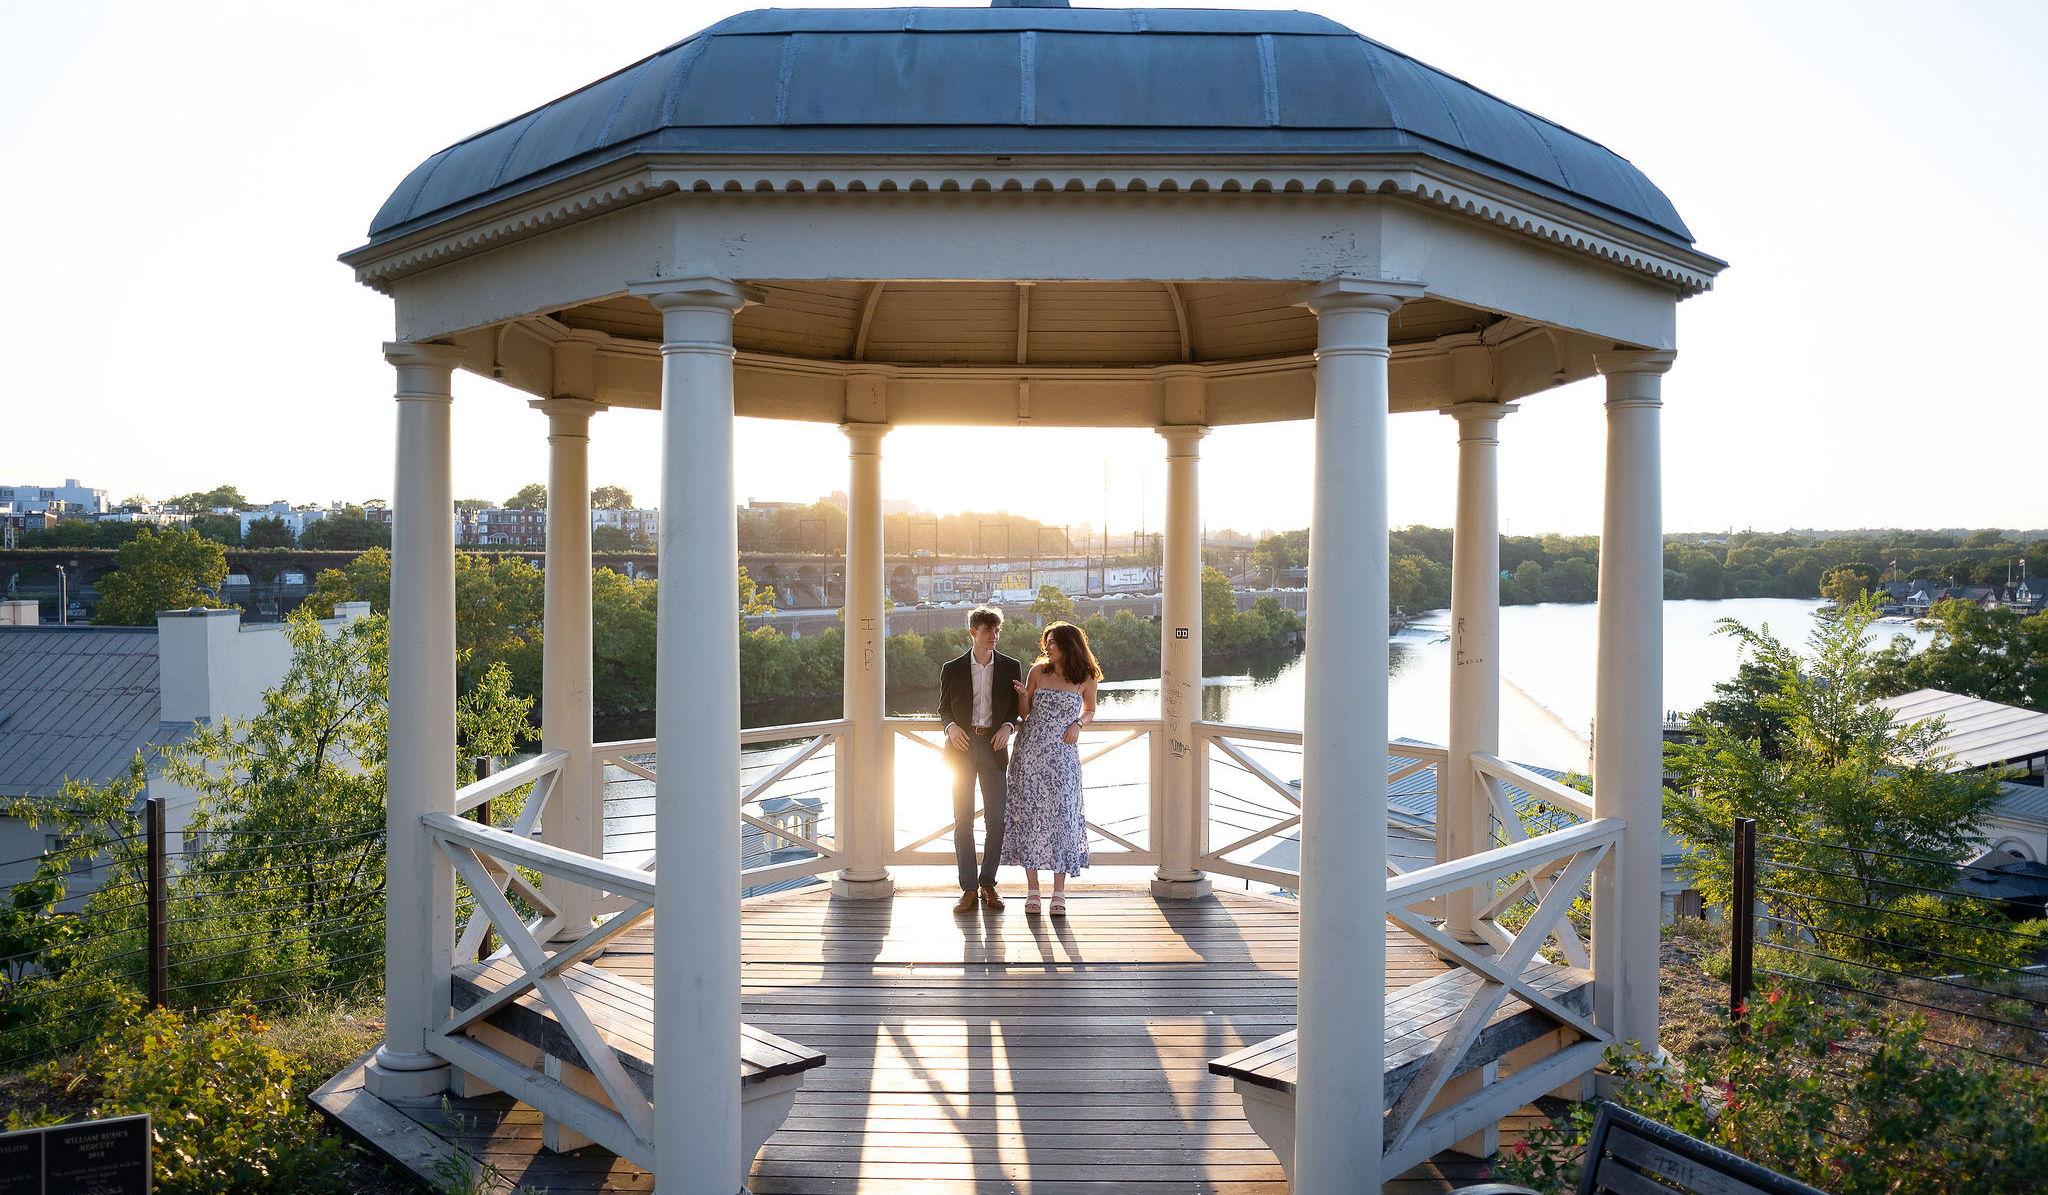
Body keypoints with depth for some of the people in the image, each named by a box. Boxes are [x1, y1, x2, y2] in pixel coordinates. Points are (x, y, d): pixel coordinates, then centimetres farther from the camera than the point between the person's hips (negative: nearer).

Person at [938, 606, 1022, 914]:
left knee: (996, 819, 2)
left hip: (994, 747, 1)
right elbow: (944, 708, 11)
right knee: (963, 821, 0)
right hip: (962, 746, -1)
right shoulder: (952, 669, 4)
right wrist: (951, 726, -9)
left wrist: (1008, 726, -8)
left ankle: (988, 884, 15)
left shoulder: (1010, 667, 5)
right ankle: (969, 888, 5)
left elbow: (1017, 706, 11)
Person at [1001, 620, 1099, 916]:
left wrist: (1078, 724, -1)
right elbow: (1025, 713, 8)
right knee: (1028, 813, 1)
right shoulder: (1038, 671, 3)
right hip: (1030, 750, 1)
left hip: (1062, 754, -1)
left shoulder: (1086, 678, 2)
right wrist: (1022, 695, -11)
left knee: (1062, 814, -4)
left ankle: (1059, 893, 4)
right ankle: (1032, 890, 11)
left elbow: (1090, 711, 18)